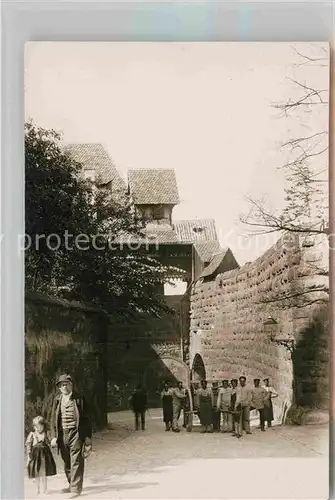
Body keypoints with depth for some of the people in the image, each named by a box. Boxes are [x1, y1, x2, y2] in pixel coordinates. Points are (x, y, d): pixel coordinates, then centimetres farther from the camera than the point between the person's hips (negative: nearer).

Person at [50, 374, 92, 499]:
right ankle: (71, 485, 28)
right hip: (62, 434, 5)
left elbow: (86, 419, -2)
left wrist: (88, 438, -6)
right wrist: (54, 436, 4)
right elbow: (54, 419, 13)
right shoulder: (57, 400, 9)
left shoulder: (79, 399, -3)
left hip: (75, 433, -5)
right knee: (66, 463, 13)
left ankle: (76, 488, -3)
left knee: (76, 462, -7)